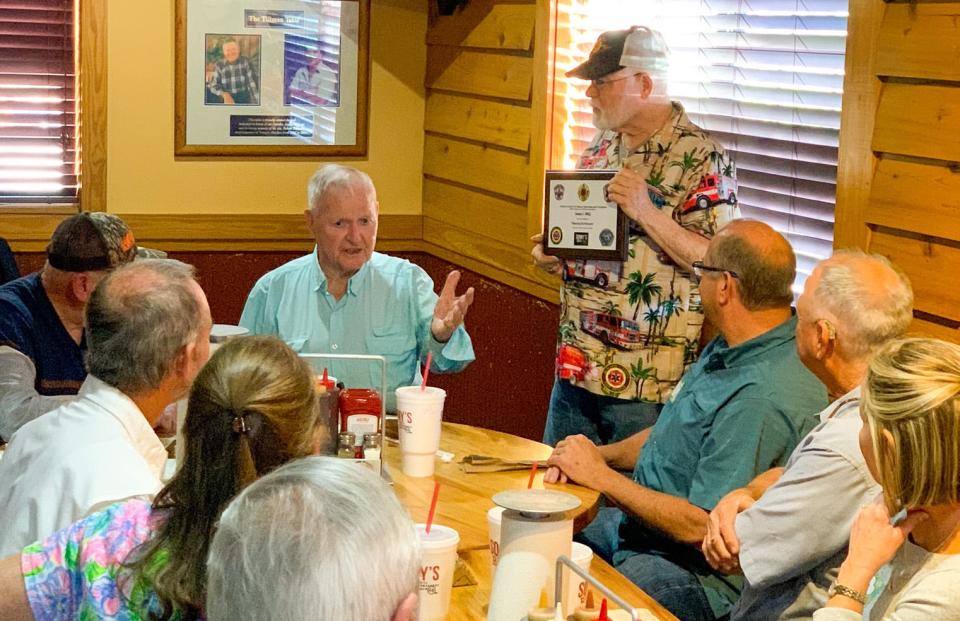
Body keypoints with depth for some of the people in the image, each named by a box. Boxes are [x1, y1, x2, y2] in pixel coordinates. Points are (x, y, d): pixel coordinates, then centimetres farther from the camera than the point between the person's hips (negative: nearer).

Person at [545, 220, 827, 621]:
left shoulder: (762, 398, -28)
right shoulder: (730, 349, 4)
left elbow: (702, 527, -27)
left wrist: (601, 476, -16)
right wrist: (597, 455, 1)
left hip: (701, 573, -10)